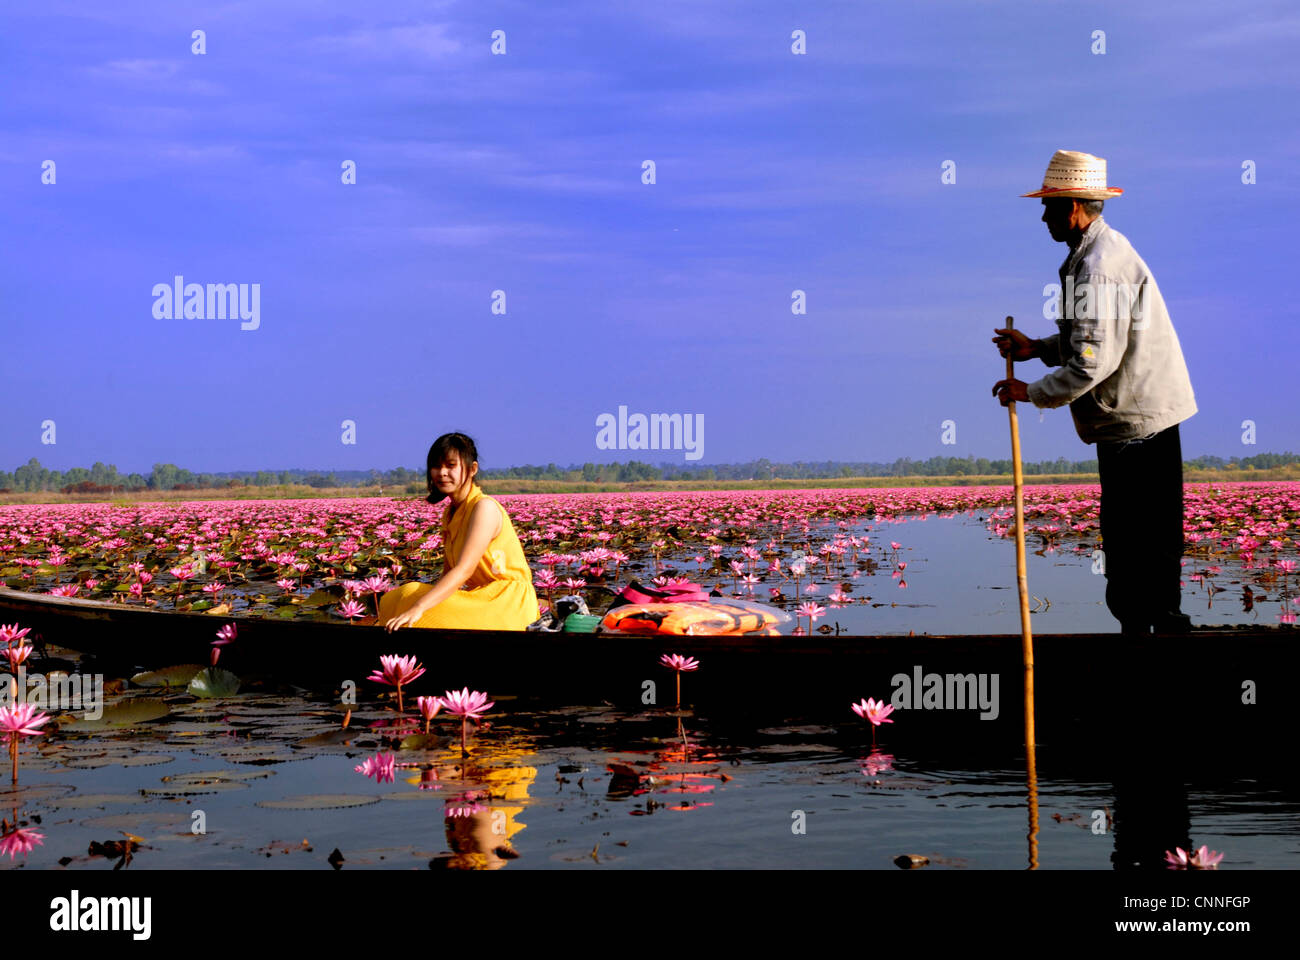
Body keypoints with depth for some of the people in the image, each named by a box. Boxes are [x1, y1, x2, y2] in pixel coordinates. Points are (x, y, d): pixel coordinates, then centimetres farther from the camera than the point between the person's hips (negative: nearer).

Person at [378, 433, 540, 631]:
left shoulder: (484, 507, -14)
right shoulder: (450, 514, 13)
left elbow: (464, 570, -24)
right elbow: (448, 574, 11)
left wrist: (418, 608, -34)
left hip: (509, 605, -8)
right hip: (481, 599, 8)